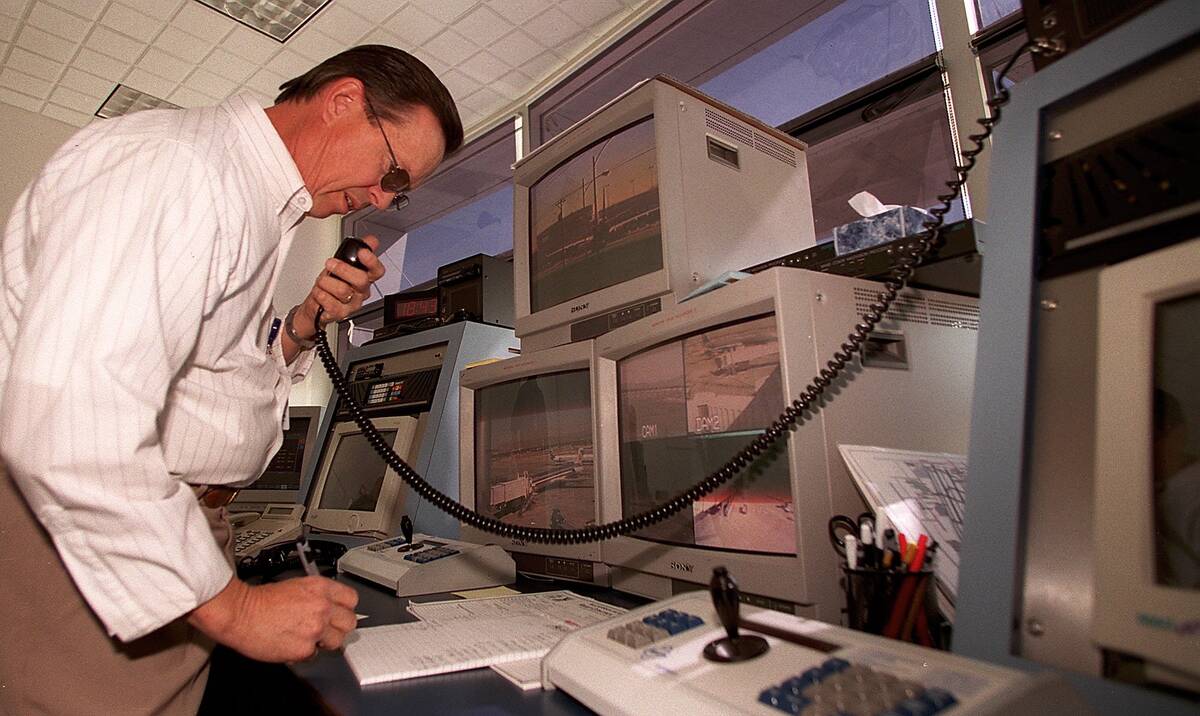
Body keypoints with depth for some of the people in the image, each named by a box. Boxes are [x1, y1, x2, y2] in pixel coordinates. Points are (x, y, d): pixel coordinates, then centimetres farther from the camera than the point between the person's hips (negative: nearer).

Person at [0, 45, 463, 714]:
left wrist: (304, 326, 0)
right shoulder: (169, 164, -18)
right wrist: (230, 606, -24)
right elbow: (68, 427, -28)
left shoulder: (260, 207, 14)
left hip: (171, 529, 9)